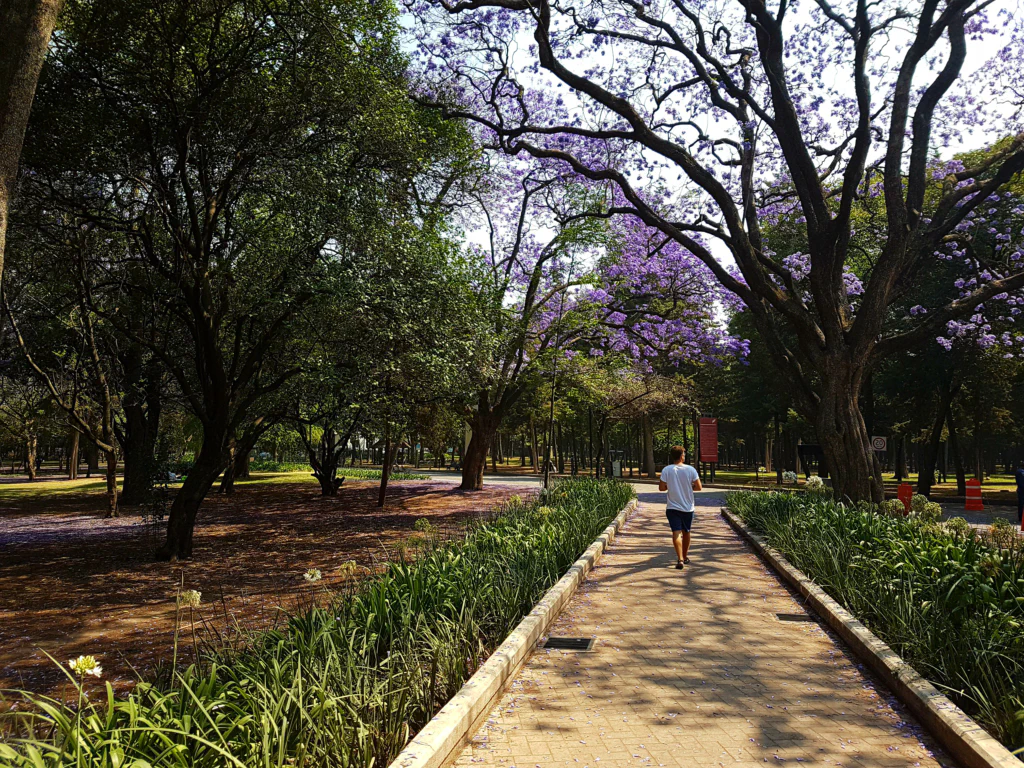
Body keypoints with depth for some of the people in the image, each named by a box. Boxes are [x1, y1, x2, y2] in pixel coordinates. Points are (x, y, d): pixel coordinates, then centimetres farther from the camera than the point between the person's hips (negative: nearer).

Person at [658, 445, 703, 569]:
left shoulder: (666, 470, -8)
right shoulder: (690, 469, -7)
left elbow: (661, 488, -7)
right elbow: (699, 487, -5)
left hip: (672, 507, -1)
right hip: (688, 507, 2)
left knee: (676, 532, -4)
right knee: (686, 532, 18)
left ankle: (680, 559, -18)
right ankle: (685, 556, 33)